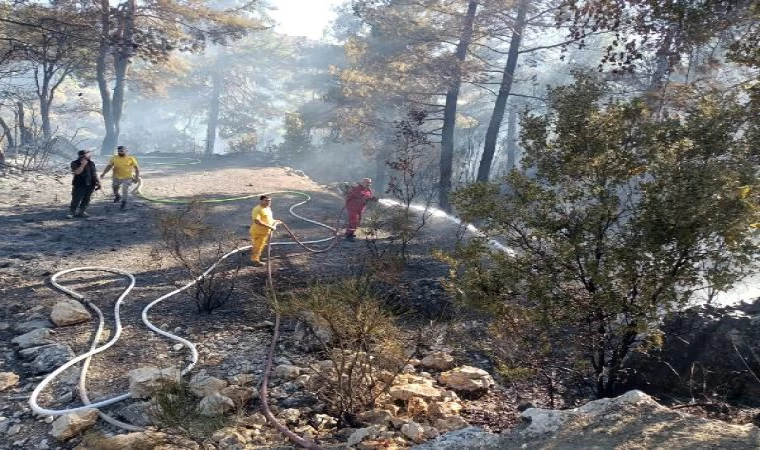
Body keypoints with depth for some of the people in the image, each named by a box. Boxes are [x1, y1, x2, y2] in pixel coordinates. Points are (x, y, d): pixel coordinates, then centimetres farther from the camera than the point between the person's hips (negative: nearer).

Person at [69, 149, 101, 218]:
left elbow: (94, 174, 13)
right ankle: (71, 212, 8)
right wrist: (83, 164, -24)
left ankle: (81, 212, 20)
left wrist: (98, 182, 9)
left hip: (90, 186, 5)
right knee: (76, 200, -2)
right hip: (79, 186, -5)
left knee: (86, 200, 9)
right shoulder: (75, 163, -6)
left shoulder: (91, 163, 8)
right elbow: (77, 172, -22)